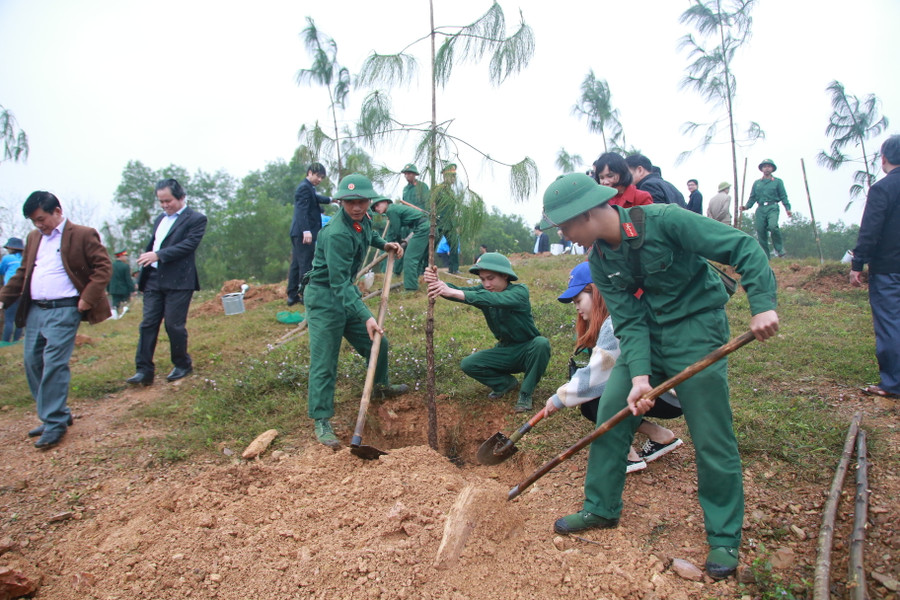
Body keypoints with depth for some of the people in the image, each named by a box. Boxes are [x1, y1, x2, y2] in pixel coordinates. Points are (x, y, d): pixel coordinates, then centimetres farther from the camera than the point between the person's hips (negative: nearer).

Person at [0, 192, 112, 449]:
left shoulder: (83, 235, -3)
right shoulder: (34, 238, 17)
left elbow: (104, 267, -7)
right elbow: (22, 273, 22)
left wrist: (88, 298, -14)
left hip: (64, 311, -7)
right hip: (34, 310, 7)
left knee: (54, 364, -10)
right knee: (33, 363, 8)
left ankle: (55, 423, 0)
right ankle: (56, 415, 21)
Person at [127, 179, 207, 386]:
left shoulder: (196, 219, -3)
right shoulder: (160, 219, 19)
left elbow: (188, 245, -15)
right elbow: (151, 246, 22)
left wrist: (158, 255, -22)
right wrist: (141, 277, 17)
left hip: (178, 281, -6)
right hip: (154, 279, 7)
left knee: (174, 325, -1)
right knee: (148, 324, 2)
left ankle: (182, 365, 18)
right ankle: (144, 370, 5)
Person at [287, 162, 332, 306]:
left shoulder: (309, 187, 18)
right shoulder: (305, 187, -12)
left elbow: (315, 198, 39)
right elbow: (302, 210, -23)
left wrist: (330, 200, 49)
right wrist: (306, 231, -30)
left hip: (298, 233, 11)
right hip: (304, 232, -11)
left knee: (296, 264, 12)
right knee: (306, 264, -6)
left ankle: (292, 296, 17)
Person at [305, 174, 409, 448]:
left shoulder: (363, 220, 0)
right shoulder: (338, 234, -28)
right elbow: (339, 283, -32)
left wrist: (383, 244, 7)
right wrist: (366, 316, -38)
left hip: (348, 292, 9)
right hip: (324, 297, -9)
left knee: (377, 343, 17)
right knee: (324, 361, -7)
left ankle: (380, 385, 43)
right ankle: (322, 422, 2)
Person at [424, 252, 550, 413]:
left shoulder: (520, 291, -22)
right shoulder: (482, 292, -6)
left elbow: (495, 299, -44)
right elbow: (461, 292, -27)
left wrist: (455, 293, -55)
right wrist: (438, 284, -50)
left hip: (527, 351, -4)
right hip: (505, 351, 5)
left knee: (541, 343, -36)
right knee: (468, 364, -13)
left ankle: (526, 394, -16)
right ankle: (506, 383, 11)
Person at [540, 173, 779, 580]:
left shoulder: (662, 221, -21)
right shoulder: (601, 262, -3)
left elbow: (743, 247, -19)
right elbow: (630, 322, -7)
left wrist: (762, 304, -28)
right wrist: (640, 376, -20)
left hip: (696, 331, -6)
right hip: (646, 336, 6)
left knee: (711, 438, -2)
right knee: (610, 415, 2)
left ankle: (724, 538, 18)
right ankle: (600, 509, 21)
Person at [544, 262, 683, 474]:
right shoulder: (610, 320, 7)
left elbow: (595, 374, -22)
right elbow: (596, 368, 4)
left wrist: (560, 398, -11)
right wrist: (568, 392, -8)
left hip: (669, 395, -9)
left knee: (594, 394, -17)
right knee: (589, 403, 7)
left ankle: (628, 456, -6)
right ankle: (660, 435, 12)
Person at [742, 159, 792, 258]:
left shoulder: (778, 181, 11)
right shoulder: (756, 183, 19)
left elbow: (783, 196, 6)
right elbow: (752, 197, 18)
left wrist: (787, 208, -8)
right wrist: (746, 206, 1)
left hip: (772, 208, -3)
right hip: (761, 209, 3)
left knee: (773, 226, -29)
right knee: (761, 232, -3)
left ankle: (779, 248, -8)